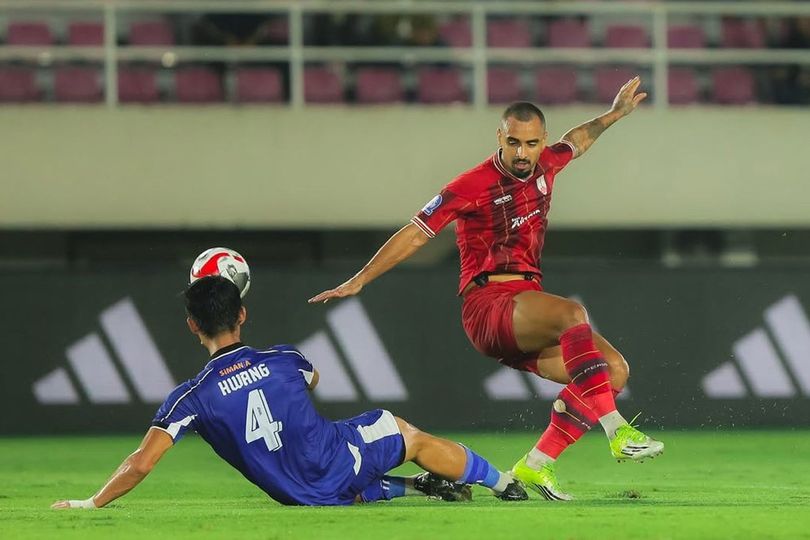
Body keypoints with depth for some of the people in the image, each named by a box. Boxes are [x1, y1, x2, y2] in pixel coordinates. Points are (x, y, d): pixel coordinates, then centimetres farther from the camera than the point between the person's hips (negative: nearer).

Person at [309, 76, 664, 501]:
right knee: (572, 313, -35)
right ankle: (616, 431, -41)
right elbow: (415, 234, -2)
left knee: (615, 370, -8)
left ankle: (536, 464, -9)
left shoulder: (544, 166, 11)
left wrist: (615, 114, 34)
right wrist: (359, 280, -3)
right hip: (487, 306, -8)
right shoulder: (472, 186, -8)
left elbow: (577, 141, 36)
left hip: (526, 314, 8)